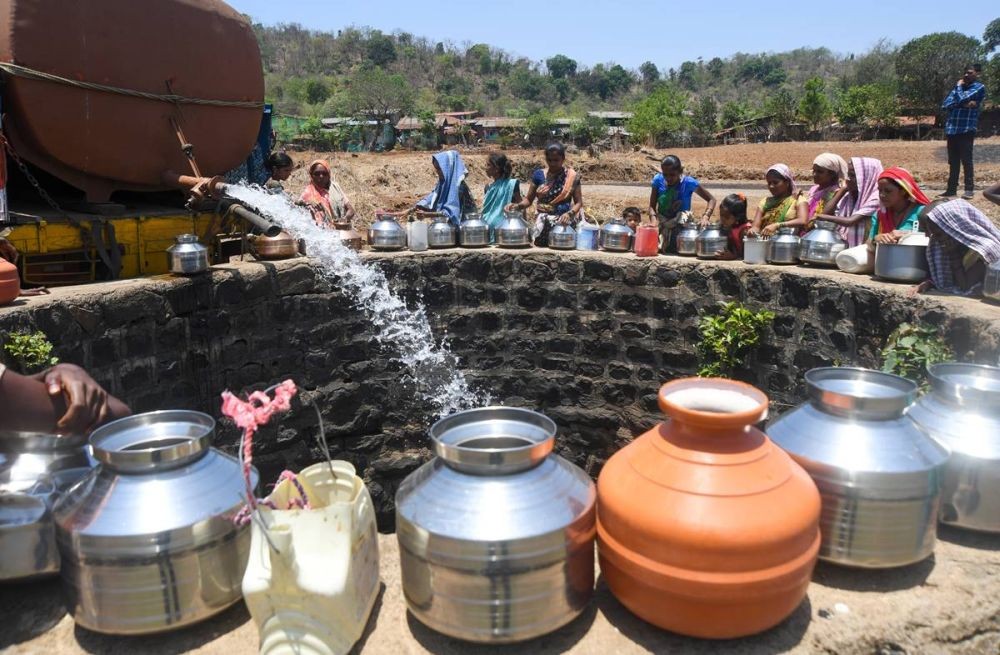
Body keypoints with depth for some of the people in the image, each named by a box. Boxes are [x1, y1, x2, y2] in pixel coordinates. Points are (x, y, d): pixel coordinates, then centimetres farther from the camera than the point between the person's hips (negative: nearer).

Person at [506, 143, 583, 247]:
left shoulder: (571, 176, 2)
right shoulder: (539, 175, 6)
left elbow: (578, 202, 1)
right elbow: (528, 199, 10)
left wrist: (569, 214, -19)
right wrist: (518, 205, -11)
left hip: (564, 220, -1)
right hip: (543, 223, 1)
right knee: (540, 245, -17)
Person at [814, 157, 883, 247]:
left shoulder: (875, 200, -12)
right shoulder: (847, 197, 10)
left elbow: (850, 221, -23)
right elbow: (826, 213, -1)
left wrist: (821, 216, -19)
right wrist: (843, 189, 3)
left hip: (862, 249, -6)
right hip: (843, 247, 6)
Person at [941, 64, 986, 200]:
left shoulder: (979, 87, 0)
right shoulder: (959, 87, 19)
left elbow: (961, 98, -15)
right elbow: (945, 105, 7)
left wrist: (959, 86, 4)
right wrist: (963, 104, -10)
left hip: (966, 129, -6)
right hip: (951, 129, 6)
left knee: (966, 161, -6)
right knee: (953, 162, 8)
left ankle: (969, 190, -2)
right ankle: (951, 189, 13)